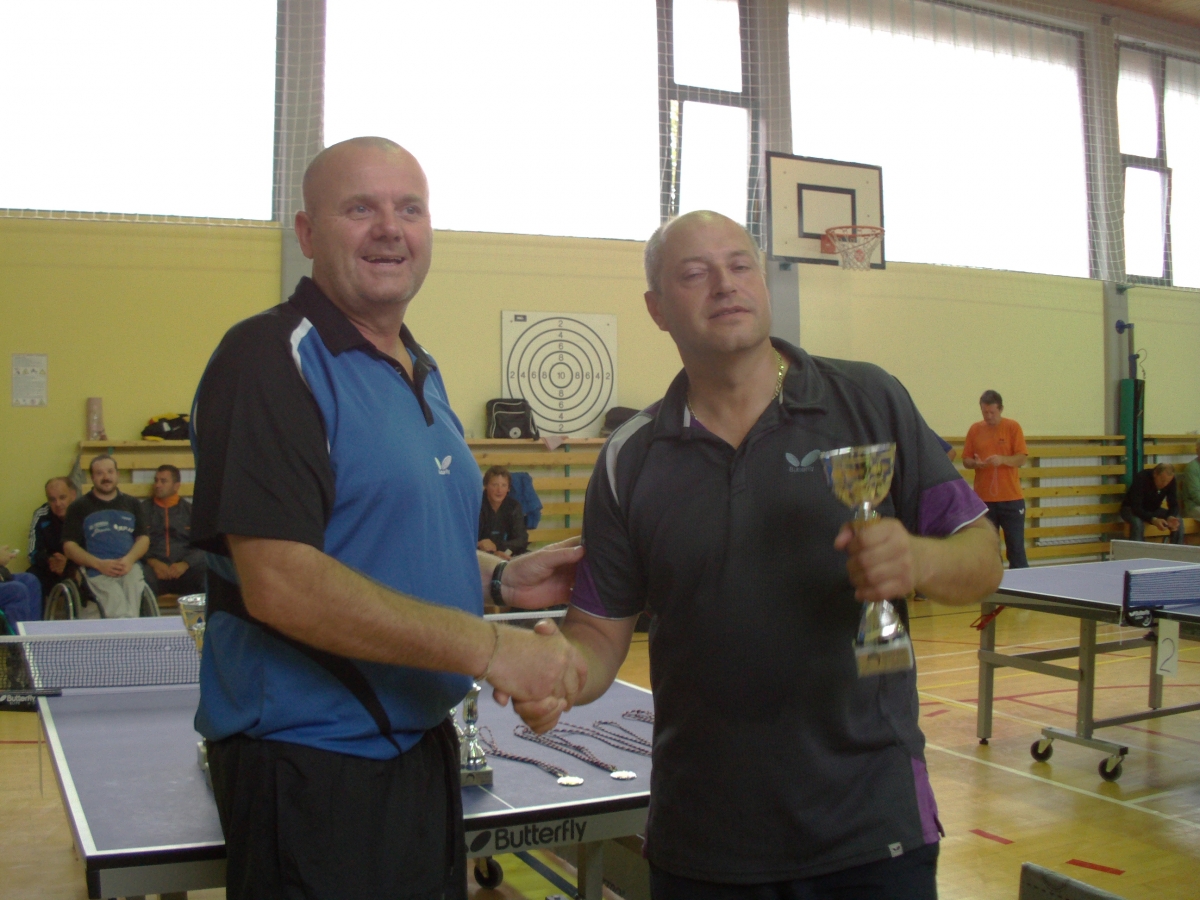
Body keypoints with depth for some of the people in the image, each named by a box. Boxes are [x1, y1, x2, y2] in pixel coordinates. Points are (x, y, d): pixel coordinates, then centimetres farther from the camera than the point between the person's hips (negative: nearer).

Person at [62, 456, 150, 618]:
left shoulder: (132, 504, 23)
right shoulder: (79, 507, 15)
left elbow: (143, 538, 15)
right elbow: (69, 547, 7)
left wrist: (129, 559, -7)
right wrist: (99, 564, -9)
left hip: (129, 567, 2)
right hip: (97, 571, -2)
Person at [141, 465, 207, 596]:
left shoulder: (190, 510, 19)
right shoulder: (144, 509, 16)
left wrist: (185, 564, -10)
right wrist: (152, 562, -12)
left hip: (185, 570, 1)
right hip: (153, 567, -1)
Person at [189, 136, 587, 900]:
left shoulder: (421, 372, 11)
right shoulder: (272, 359, -16)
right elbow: (279, 583, -25)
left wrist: (499, 579, 2)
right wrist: (490, 648, -25)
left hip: (422, 744, 9)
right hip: (311, 767, -8)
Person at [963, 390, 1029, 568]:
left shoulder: (1013, 427, 0)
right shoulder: (974, 430, 6)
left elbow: (1022, 459, -5)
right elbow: (966, 460, 8)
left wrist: (1002, 459, -23)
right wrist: (975, 463, -14)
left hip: (1011, 498, -2)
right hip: (983, 499, 2)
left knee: (1016, 547, 2)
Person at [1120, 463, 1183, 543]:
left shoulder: (1170, 480, -16)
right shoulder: (1141, 478, -31)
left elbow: (1174, 504, -13)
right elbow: (1136, 507, -36)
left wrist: (1170, 517, -37)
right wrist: (1153, 520, -51)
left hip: (1153, 509, 5)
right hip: (1131, 509, -5)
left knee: (1178, 521, -18)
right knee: (1138, 522, -38)